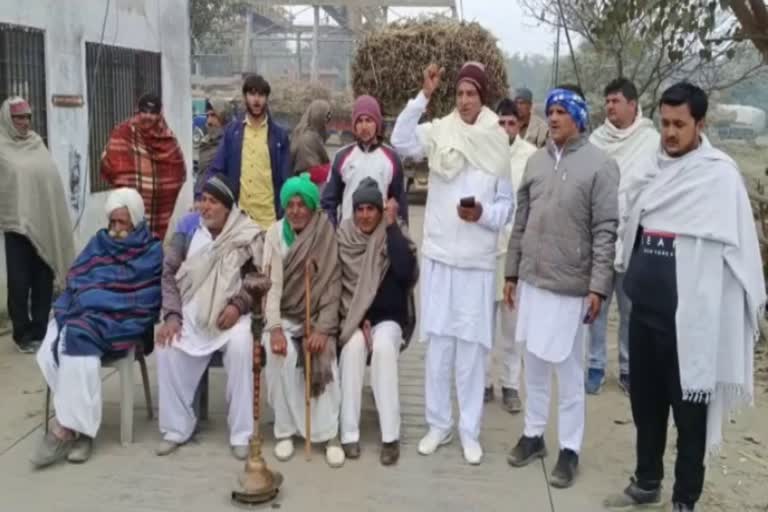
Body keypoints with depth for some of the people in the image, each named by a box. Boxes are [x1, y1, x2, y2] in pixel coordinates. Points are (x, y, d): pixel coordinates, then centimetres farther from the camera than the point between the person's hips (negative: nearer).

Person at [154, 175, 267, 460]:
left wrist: (238, 304, -16)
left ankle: (241, 434, -19)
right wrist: (172, 315, -7)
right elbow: (169, 272, 5)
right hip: (191, 312, 3)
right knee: (167, 347, -23)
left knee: (240, 345, -32)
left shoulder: (249, 235, -2)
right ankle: (176, 429, -5)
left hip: (229, 314, -3)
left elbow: (259, 277, 0)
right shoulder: (188, 229, 6)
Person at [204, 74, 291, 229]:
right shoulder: (231, 130, 5)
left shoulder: (279, 134, 2)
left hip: (268, 218, -1)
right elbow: (216, 170, 5)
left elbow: (285, 179, 3)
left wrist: (285, 215, -3)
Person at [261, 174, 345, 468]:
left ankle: (330, 434, -17)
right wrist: (275, 328, -22)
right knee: (280, 354, -27)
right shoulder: (276, 234, -2)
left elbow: (333, 286, -11)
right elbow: (272, 284, -10)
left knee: (324, 356, -28)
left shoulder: (327, 236, -6)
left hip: (316, 315, -1)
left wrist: (322, 329, -22)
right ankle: (285, 431, -12)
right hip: (284, 315, 1)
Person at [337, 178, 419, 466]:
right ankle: (349, 433, -25)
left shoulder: (394, 235, -2)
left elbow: (406, 272, -21)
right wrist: (358, 319, -11)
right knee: (353, 345, -32)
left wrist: (391, 226, -18)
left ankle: (391, 436, -27)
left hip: (387, 317, -1)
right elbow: (337, 285, 0)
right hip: (351, 316, 1)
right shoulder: (343, 238, 0)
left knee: (383, 346, -32)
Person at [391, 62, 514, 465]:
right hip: (438, 256, 0)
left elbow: (507, 205, 4)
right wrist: (424, 96, -22)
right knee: (438, 343, 8)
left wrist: (483, 214, -15)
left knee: (472, 346, 5)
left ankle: (469, 430, 18)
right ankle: (438, 424, 22)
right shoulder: (439, 134, 1)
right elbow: (401, 141, -18)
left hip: (478, 261, 0)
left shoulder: (498, 144, 2)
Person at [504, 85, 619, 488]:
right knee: (534, 364, 15)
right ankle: (533, 435, 30)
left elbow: (606, 231, -11)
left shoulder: (600, 164, -7)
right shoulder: (536, 160, 9)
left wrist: (598, 287, -16)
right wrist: (512, 272, 12)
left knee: (568, 370, 4)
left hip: (570, 286, -5)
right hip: (532, 280, 5)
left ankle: (570, 449, 17)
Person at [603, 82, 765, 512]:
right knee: (645, 402, 18)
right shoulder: (655, 167, 8)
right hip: (644, 309, 7)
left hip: (689, 317, -6)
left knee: (689, 410, 6)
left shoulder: (720, 175, -11)